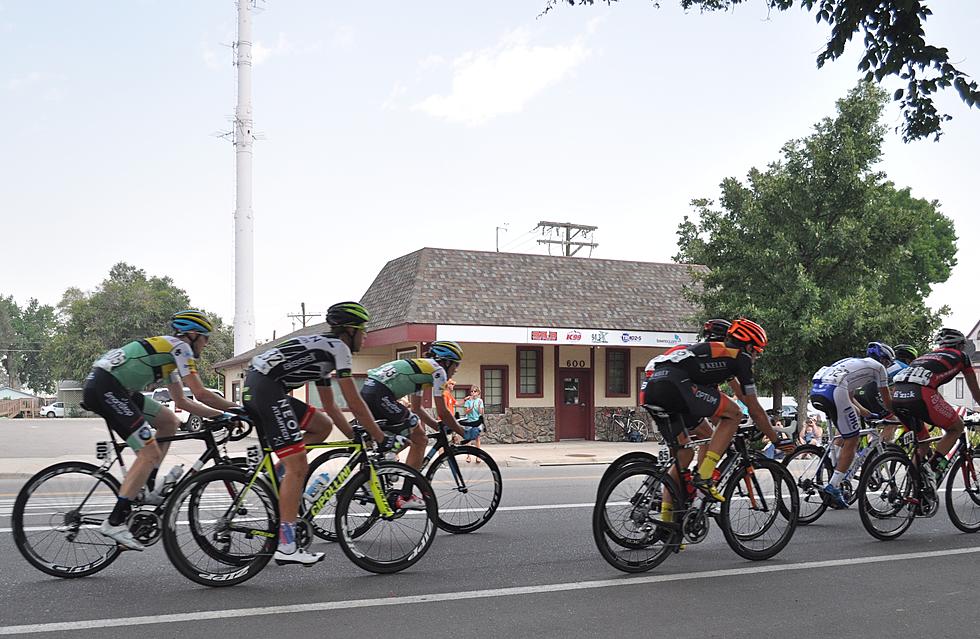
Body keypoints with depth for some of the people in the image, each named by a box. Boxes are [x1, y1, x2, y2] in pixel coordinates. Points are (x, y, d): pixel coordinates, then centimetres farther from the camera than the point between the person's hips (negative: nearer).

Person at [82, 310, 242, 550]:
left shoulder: (169, 355, 25)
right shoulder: (179, 346, -3)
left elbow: (183, 402, 28)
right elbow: (201, 394, -10)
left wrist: (221, 414, 22)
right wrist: (237, 408, 0)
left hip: (113, 388, 10)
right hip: (105, 388, -10)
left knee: (169, 421, 13)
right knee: (150, 453, -13)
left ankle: (150, 488, 13)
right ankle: (115, 522, -14)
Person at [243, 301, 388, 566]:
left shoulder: (323, 348, 25)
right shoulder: (338, 346, -2)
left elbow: (330, 406, 29)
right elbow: (355, 403, -5)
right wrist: (381, 439, 3)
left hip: (254, 388, 10)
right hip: (266, 388, -10)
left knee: (323, 425, 17)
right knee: (298, 466, -10)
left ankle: (280, 474, 8)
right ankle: (286, 547, -10)